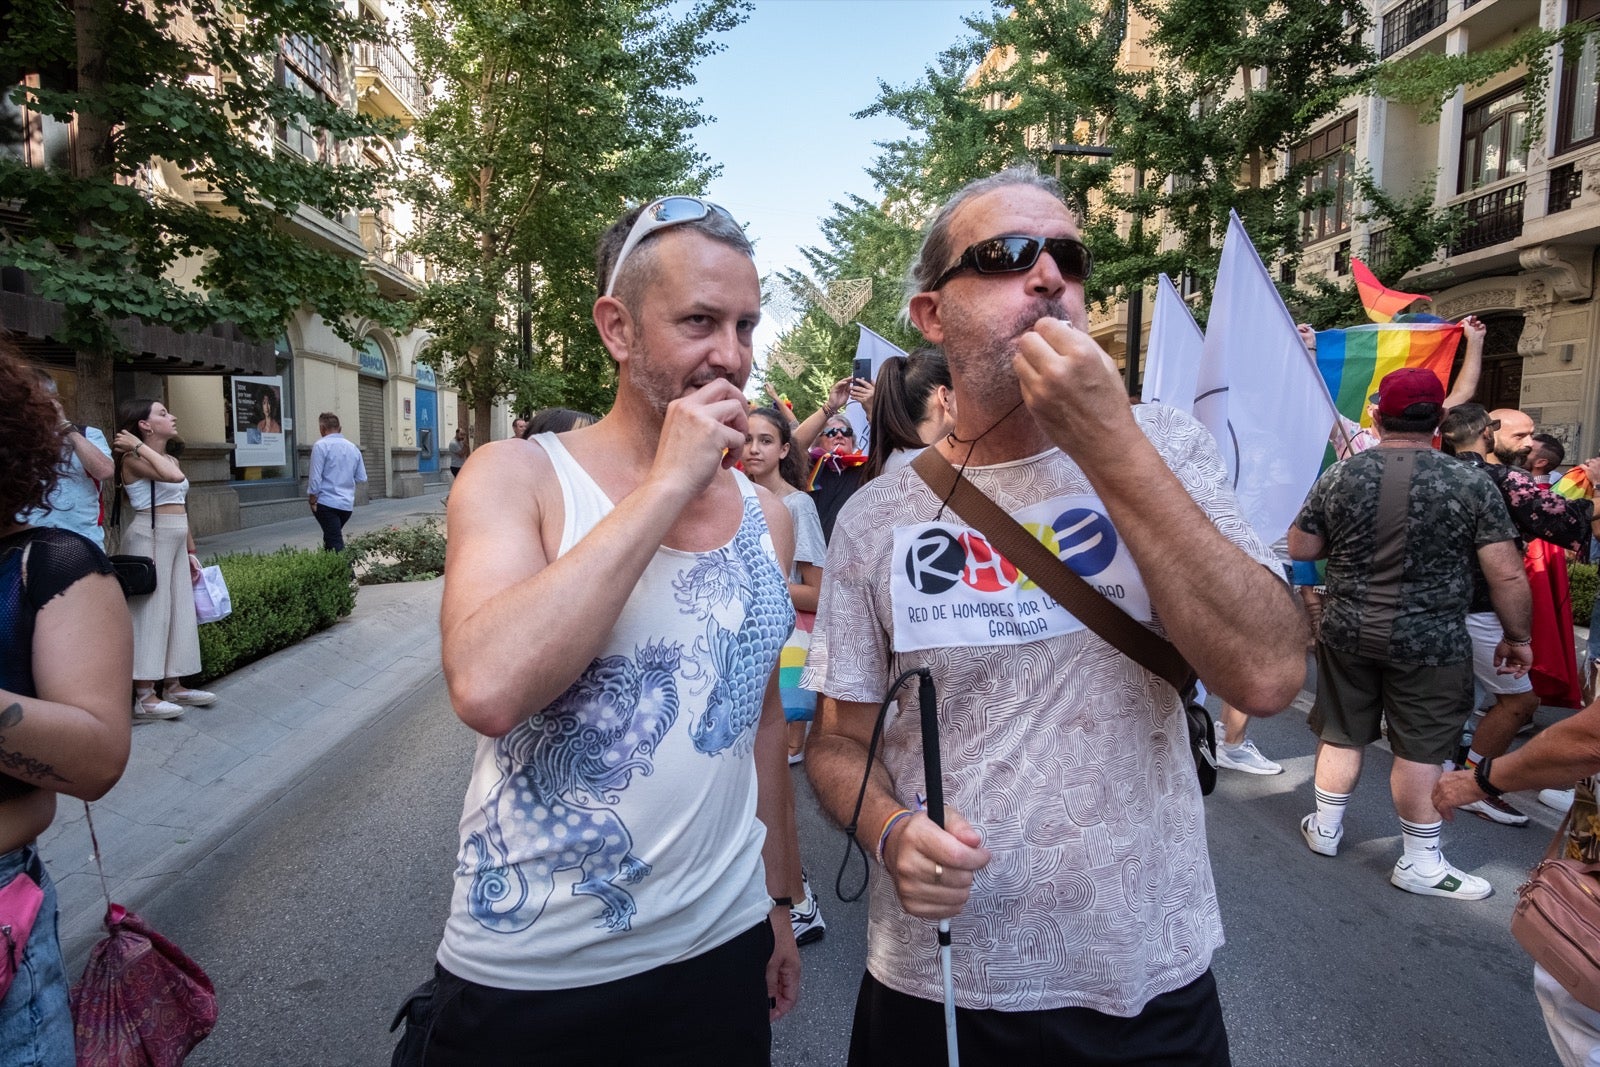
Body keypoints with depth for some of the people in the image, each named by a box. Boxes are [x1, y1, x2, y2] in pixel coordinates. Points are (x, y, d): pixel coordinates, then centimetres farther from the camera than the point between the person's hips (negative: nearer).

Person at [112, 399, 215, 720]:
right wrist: (139, 446, -19)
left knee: (179, 612, 10)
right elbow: (175, 476, -31)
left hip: (175, 541, 9)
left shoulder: (170, 459, 15)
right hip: (149, 539, -9)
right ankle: (144, 697, -3)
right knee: (151, 612, -7)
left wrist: (191, 551, 18)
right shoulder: (133, 459, -11)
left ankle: (173, 686, 19)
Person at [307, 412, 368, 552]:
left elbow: (315, 477, -11)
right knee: (332, 537, 20)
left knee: (335, 544, -6)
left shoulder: (321, 446, -8)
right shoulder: (353, 448, 9)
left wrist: (313, 500, -1)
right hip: (348, 504, 6)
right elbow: (362, 478, 12)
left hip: (327, 503, -6)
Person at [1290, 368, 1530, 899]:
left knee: (1341, 734, 16)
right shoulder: (1471, 483, -10)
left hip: (1347, 632, 2)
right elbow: (1507, 575, -10)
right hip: (1429, 641, -2)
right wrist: (1517, 637, 3)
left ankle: (1325, 829, 31)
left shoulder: (1340, 475, -6)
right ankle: (1420, 863, 20)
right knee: (1420, 749, 8)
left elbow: (1299, 548, 1)